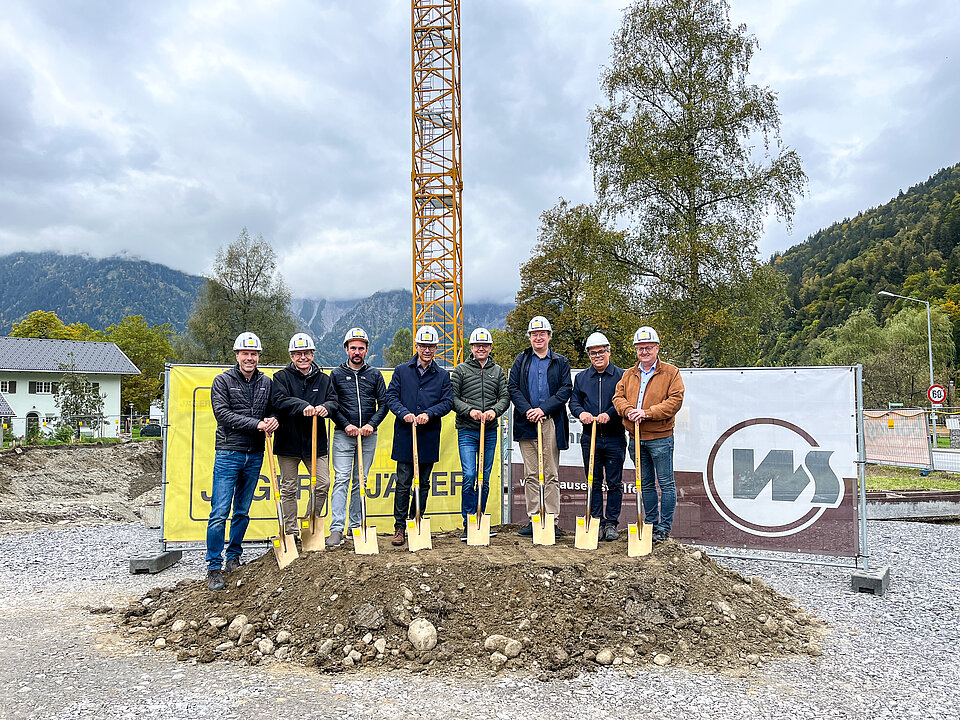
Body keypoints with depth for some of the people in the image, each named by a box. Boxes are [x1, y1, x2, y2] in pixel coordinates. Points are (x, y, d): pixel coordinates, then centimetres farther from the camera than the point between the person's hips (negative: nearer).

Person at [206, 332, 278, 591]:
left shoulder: (266, 382, 10)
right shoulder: (223, 380, -2)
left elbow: (272, 411, 14)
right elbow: (223, 414, -11)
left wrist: (273, 421, -10)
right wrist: (256, 424, -18)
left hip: (255, 455, 4)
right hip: (228, 453, -4)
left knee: (243, 511, 13)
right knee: (220, 513, -6)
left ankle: (233, 558, 28)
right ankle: (214, 567, 2)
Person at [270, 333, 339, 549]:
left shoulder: (324, 379, 10)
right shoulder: (281, 377, 1)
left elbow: (334, 401, 0)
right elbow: (280, 400, -16)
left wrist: (326, 407, -23)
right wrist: (303, 406, -31)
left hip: (315, 441, 2)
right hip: (288, 442, -2)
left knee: (322, 484, 0)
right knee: (289, 488, 6)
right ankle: (291, 534, 16)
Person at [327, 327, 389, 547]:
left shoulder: (374, 374, 10)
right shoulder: (336, 374, 6)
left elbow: (383, 403, 7)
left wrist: (372, 424, -8)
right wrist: (346, 425, -9)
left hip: (368, 435, 2)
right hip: (343, 434, -2)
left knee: (361, 481, 7)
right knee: (341, 480, -9)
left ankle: (355, 527, 14)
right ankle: (337, 529, -10)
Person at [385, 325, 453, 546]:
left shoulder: (443, 376, 10)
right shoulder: (401, 371, 8)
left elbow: (448, 402, 2)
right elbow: (391, 397, 2)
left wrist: (429, 414, -15)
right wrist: (404, 413, -16)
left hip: (429, 436, 2)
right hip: (405, 435, -1)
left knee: (423, 483, 8)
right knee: (403, 483, -1)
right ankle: (400, 528, 6)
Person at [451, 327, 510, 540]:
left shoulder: (498, 371, 12)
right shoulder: (461, 370, 5)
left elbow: (505, 397, 6)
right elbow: (453, 398, 1)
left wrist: (494, 410, -14)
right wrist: (469, 410, -15)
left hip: (490, 431, 3)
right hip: (467, 431, -3)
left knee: (485, 479, 8)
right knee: (469, 477, -11)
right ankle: (468, 524, -2)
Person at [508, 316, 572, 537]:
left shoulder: (560, 362, 10)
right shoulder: (521, 360, 13)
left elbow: (566, 389, 0)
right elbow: (512, 387, 5)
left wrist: (543, 408, -12)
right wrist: (527, 410, -10)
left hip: (551, 422, -1)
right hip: (526, 422, 1)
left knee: (551, 474, 1)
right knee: (531, 474, 4)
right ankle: (533, 519, 9)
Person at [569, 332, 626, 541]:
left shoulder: (621, 376, 2)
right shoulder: (581, 377, 12)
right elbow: (574, 401, 10)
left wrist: (609, 414, -22)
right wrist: (581, 412, -11)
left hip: (614, 438, -2)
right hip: (590, 437, 2)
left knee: (614, 483, 3)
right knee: (594, 482, 6)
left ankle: (611, 523, 13)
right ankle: (596, 522, 14)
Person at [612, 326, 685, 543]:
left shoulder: (670, 373, -1)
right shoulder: (628, 375, 14)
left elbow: (675, 400, -11)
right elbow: (618, 397, 7)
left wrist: (648, 412, -20)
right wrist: (628, 410, -14)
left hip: (660, 438, -5)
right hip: (636, 438, 5)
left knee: (665, 483, 0)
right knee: (645, 483, 14)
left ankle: (664, 527, 8)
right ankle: (650, 523, 24)